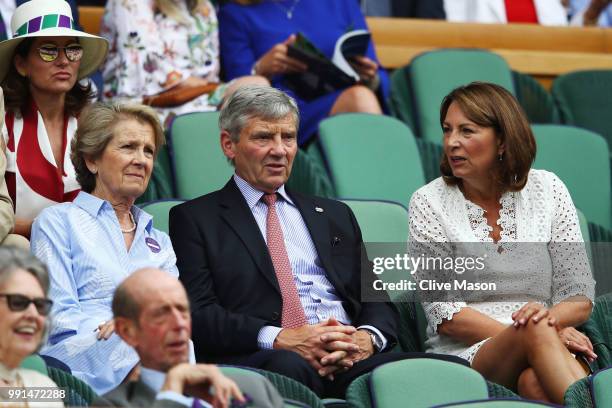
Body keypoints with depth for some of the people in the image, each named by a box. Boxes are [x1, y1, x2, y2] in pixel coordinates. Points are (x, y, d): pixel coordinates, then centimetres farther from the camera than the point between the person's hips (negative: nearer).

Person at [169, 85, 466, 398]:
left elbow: (377, 298, 20)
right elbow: (198, 313, 0)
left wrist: (368, 338, -5)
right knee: (289, 366, -43)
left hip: (351, 358, 4)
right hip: (259, 360, -4)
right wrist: (279, 340, -15)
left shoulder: (335, 215, 28)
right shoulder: (194, 218, 13)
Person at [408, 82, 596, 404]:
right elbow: (444, 315, -4)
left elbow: (579, 296, 8)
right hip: (464, 353, -2)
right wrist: (537, 332, -15)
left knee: (536, 382, -37)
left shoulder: (547, 190, 11)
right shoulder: (429, 202, 5)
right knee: (536, 333, -36)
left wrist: (548, 317, -18)